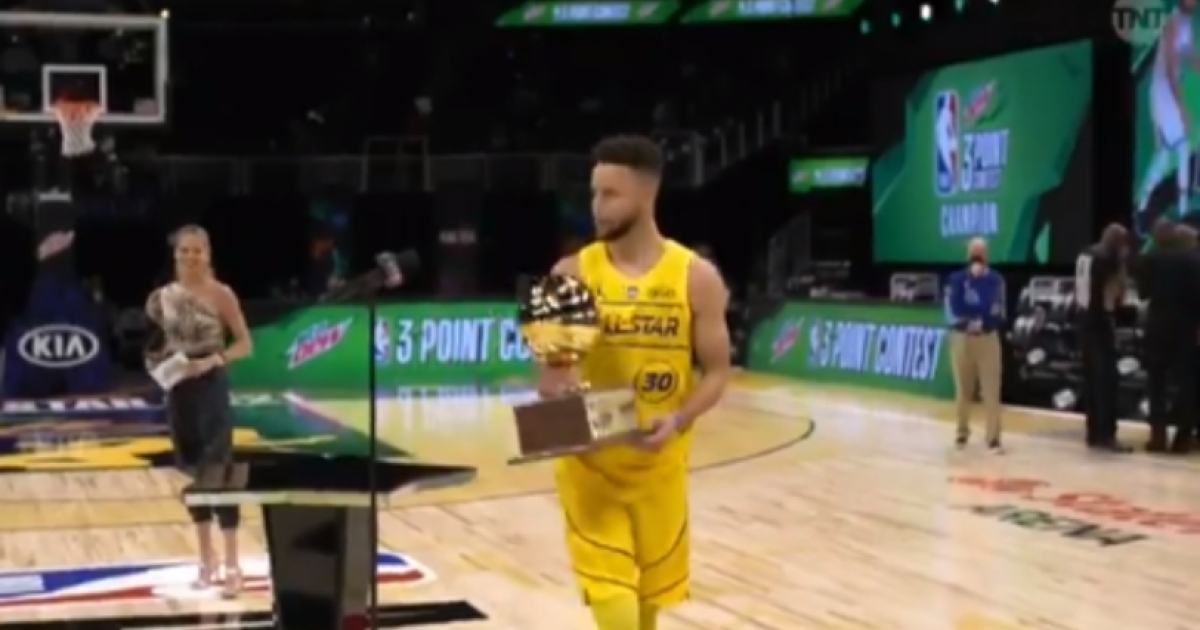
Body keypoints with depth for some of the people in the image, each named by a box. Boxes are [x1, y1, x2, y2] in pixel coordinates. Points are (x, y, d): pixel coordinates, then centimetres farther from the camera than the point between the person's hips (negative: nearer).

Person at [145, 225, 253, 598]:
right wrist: (155, 359, -5)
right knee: (193, 474, 11)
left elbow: (245, 344, -7)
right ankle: (207, 561, 22)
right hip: (178, 392, 5)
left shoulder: (220, 295, -7)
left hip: (211, 389, -5)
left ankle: (232, 566, -2)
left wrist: (213, 360, -20)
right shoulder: (163, 297, 5)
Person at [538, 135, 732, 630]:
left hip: (660, 464, 1)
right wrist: (555, 390, -24)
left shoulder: (696, 277, -6)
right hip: (591, 462, -1)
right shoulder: (572, 274, -5)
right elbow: (550, 375, -1)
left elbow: (716, 372, -3)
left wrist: (679, 420, -20)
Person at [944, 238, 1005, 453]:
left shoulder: (995, 280, 2)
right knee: (963, 389, 9)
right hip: (962, 338, 1)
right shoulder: (956, 279, 2)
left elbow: (997, 311, -9)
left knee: (991, 390, -6)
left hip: (988, 339, -1)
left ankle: (994, 438, -5)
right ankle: (963, 431, 26)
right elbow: (953, 310, -10)